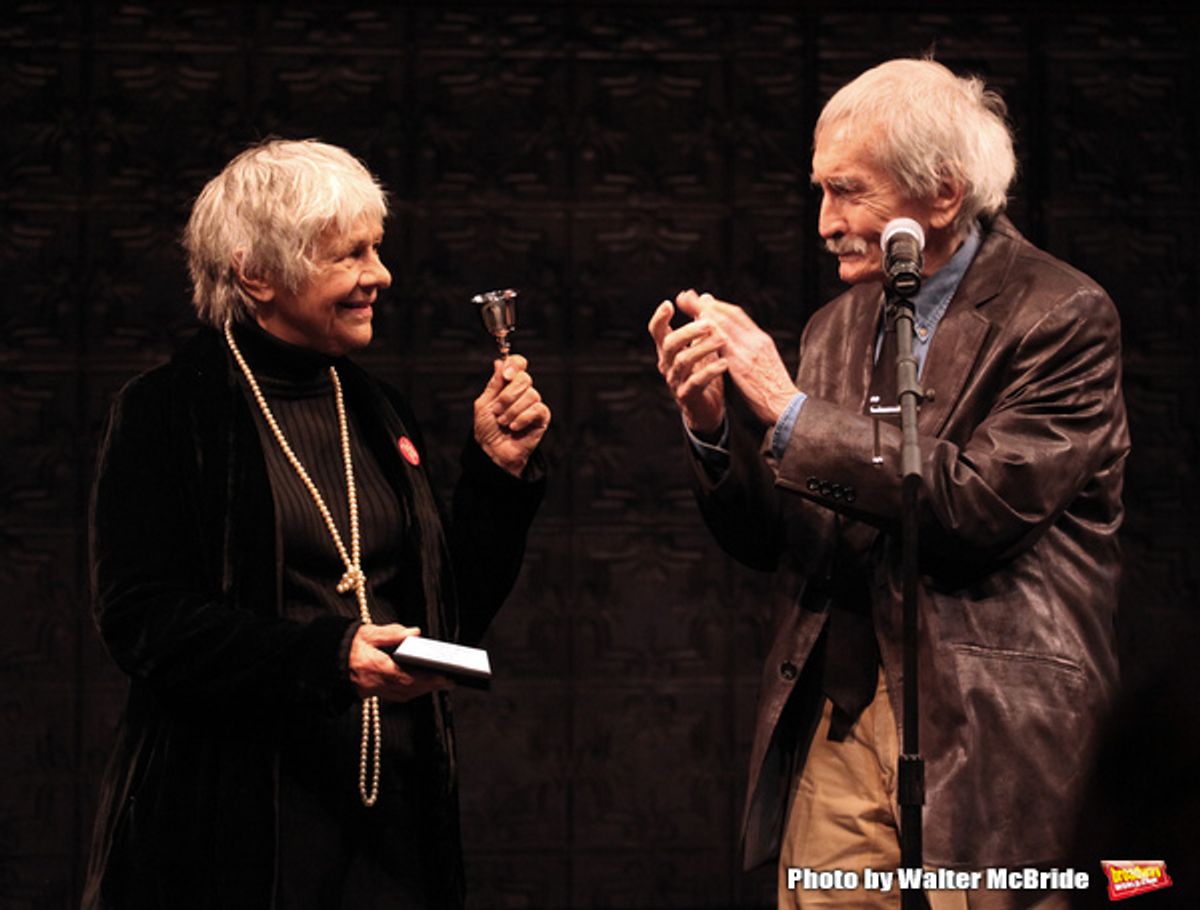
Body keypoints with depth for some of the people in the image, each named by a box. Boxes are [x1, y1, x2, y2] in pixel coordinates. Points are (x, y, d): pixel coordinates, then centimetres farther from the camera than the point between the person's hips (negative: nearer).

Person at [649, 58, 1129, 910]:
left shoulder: (1060, 315, -6)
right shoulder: (836, 327, 13)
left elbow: (984, 501, -19)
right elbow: (772, 543, 14)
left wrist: (792, 415, -15)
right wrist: (712, 423, -4)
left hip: (981, 734, -5)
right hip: (834, 724, 6)